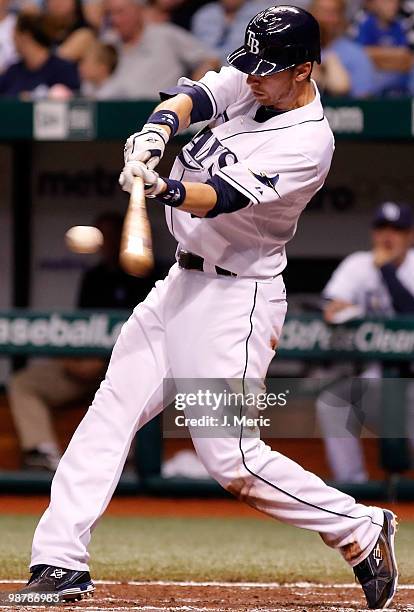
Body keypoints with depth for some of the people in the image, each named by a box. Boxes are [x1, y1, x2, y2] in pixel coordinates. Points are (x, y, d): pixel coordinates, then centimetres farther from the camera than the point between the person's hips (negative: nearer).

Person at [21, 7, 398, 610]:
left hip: (236, 296, -8)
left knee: (231, 458, -10)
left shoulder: (308, 142, -19)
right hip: (182, 282, 8)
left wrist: (163, 188, -46)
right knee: (112, 408, 1)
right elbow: (189, 98, -11)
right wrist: (156, 132, -33)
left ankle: (361, 530, 4)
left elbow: (217, 199, -27)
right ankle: (59, 559, 0)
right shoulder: (250, 83, 4)